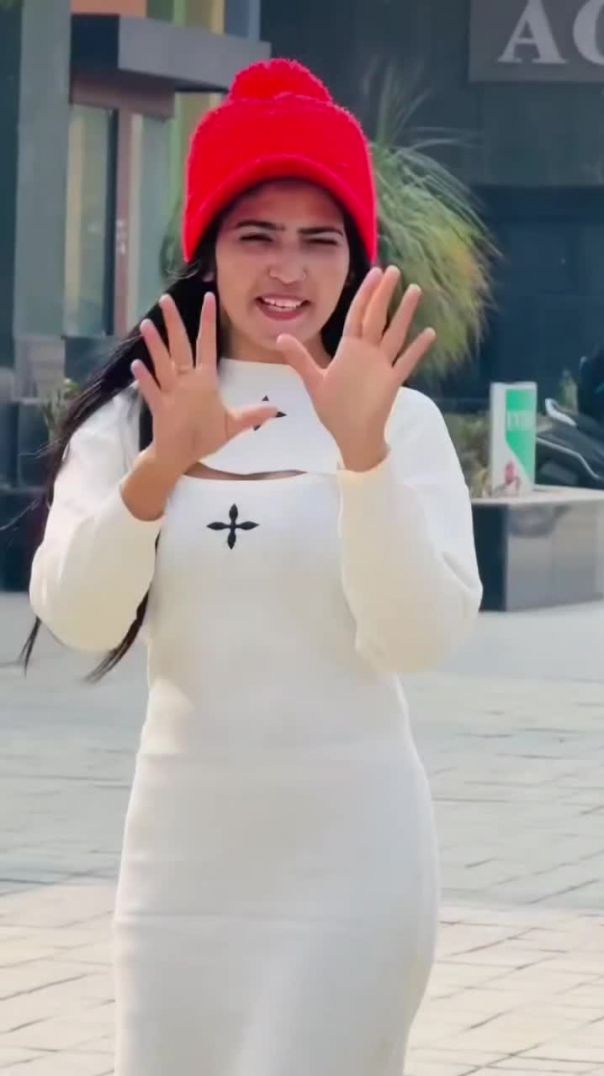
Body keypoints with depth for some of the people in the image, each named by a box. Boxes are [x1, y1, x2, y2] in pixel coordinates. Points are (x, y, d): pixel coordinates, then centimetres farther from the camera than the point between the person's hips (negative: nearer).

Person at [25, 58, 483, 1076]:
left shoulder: (404, 421, -3)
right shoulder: (132, 413, 2)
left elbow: (420, 638, -14)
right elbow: (74, 617, -11)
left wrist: (363, 450, -28)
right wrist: (162, 467, -28)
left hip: (350, 849, -2)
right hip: (182, 842, 2)